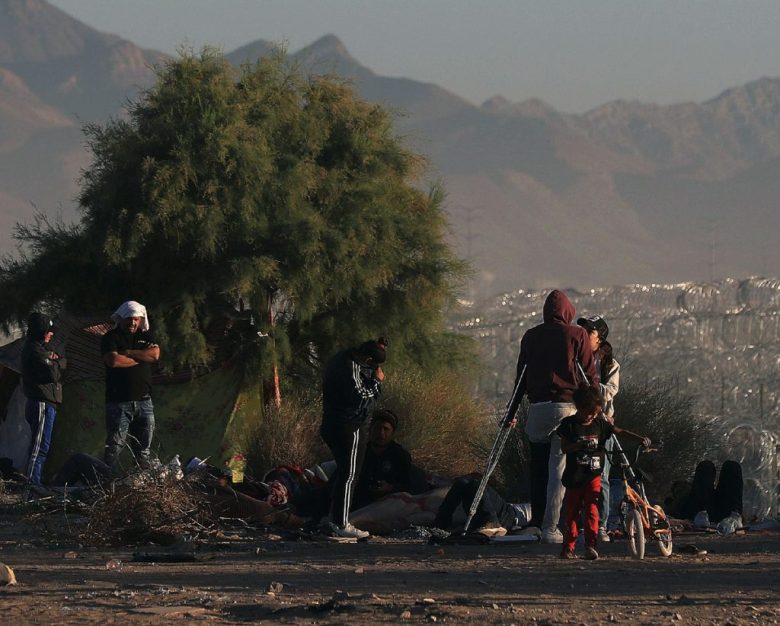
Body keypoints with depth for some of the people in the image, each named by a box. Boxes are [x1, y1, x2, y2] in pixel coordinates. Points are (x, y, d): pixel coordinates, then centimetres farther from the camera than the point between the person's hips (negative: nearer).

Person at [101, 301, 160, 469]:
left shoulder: (145, 336, 14)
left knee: (143, 450, 6)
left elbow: (155, 354, -3)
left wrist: (128, 353, -8)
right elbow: (113, 360, -16)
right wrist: (141, 358, -5)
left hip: (143, 401, 5)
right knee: (114, 447, -9)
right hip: (119, 402, -5)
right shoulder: (111, 337, 1)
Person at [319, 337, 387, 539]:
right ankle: (341, 524, -4)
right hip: (349, 429, -10)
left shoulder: (342, 359, 8)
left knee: (343, 471, 21)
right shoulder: (351, 368, -24)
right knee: (349, 475, -5)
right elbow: (361, 400, -25)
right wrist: (377, 381, -14)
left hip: (333, 425, 10)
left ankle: (335, 518, 29)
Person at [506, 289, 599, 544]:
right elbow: (590, 375, -1)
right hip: (568, 406, -3)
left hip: (537, 408, 3)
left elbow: (521, 376, 13)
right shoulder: (577, 335, 1)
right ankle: (550, 528, -6)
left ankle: (537, 521, 13)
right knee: (558, 469, -2)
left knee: (537, 468, 14)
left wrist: (512, 413, 18)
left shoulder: (531, 337, 11)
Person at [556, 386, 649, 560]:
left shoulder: (599, 424, 6)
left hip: (593, 476, 1)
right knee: (571, 512, 3)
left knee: (591, 509, -12)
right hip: (574, 477, -1)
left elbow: (620, 432, 8)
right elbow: (564, 447, -7)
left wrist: (640, 438, -3)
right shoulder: (569, 424, -2)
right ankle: (568, 548, 12)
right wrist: (581, 445, -22)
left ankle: (591, 545, -13)